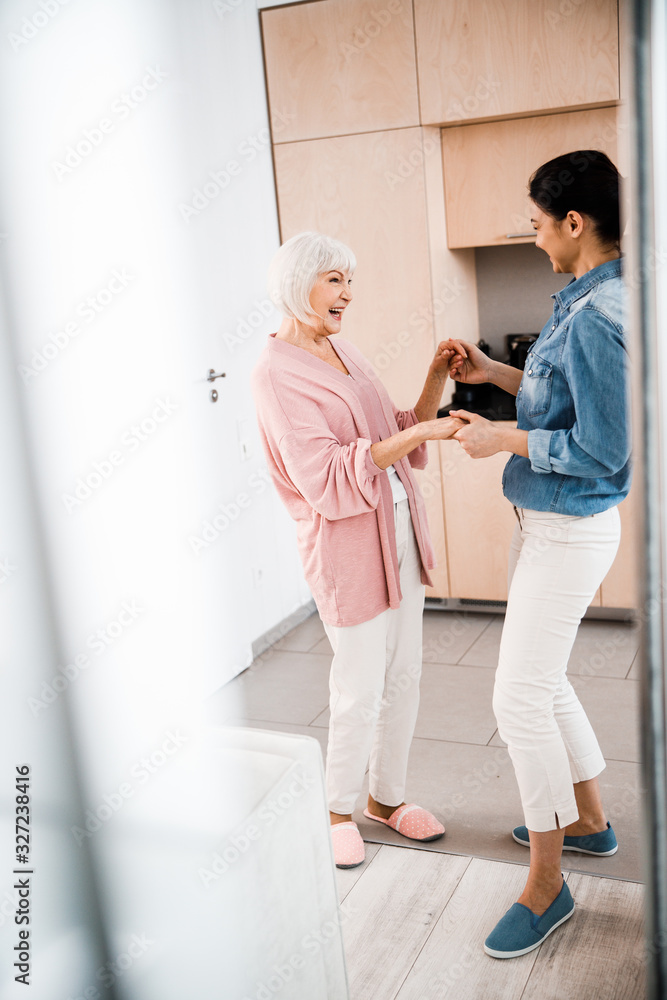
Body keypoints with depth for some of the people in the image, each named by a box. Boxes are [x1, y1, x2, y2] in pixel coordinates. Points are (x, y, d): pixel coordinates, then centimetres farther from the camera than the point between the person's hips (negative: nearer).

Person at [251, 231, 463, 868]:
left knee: (404, 677, 14)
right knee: (361, 690, 2)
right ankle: (337, 810, 25)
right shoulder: (277, 373, -14)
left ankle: (386, 796, 33)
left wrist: (435, 381, 1)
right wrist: (418, 433, -26)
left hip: (398, 531, 8)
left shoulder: (346, 356, 11)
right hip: (347, 544, -8)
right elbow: (325, 480, -22)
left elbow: (403, 443, 14)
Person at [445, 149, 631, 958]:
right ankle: (587, 820, 39)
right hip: (542, 522, 10)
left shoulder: (597, 320, -24)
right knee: (539, 681, 20)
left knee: (521, 698, -4)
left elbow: (604, 450, -25)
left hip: (569, 531, -10)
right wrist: (494, 374, 13)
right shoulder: (582, 301, 8)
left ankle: (546, 883, 13)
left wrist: (502, 438, -16)